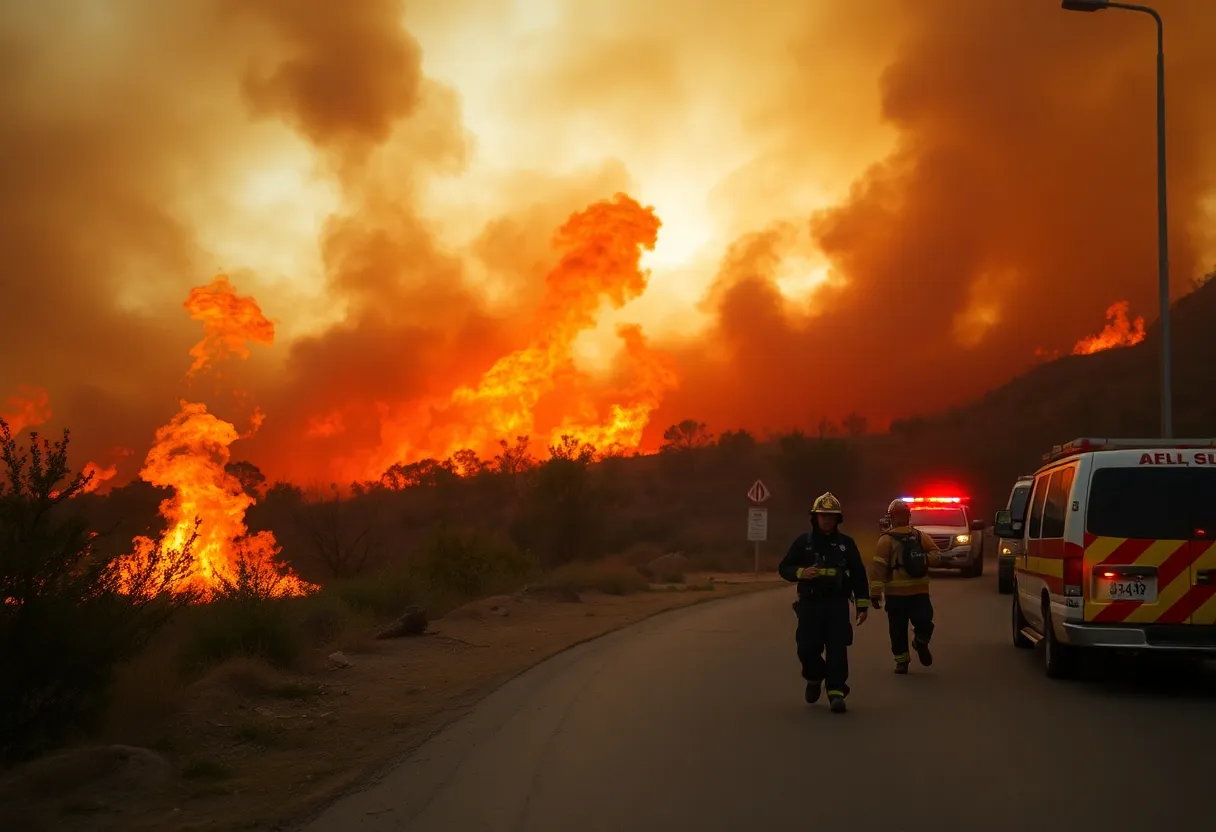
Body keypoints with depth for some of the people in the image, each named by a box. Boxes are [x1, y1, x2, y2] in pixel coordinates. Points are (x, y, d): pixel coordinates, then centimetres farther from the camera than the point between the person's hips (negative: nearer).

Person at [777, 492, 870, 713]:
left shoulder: (846, 543, 6)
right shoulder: (804, 541, 4)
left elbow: (858, 575, 8)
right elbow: (784, 568, 5)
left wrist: (862, 605, 4)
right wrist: (801, 572, -16)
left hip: (837, 604, 0)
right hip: (810, 604, 0)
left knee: (837, 649, -8)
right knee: (807, 648, 0)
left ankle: (836, 693, -7)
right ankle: (814, 678, 30)